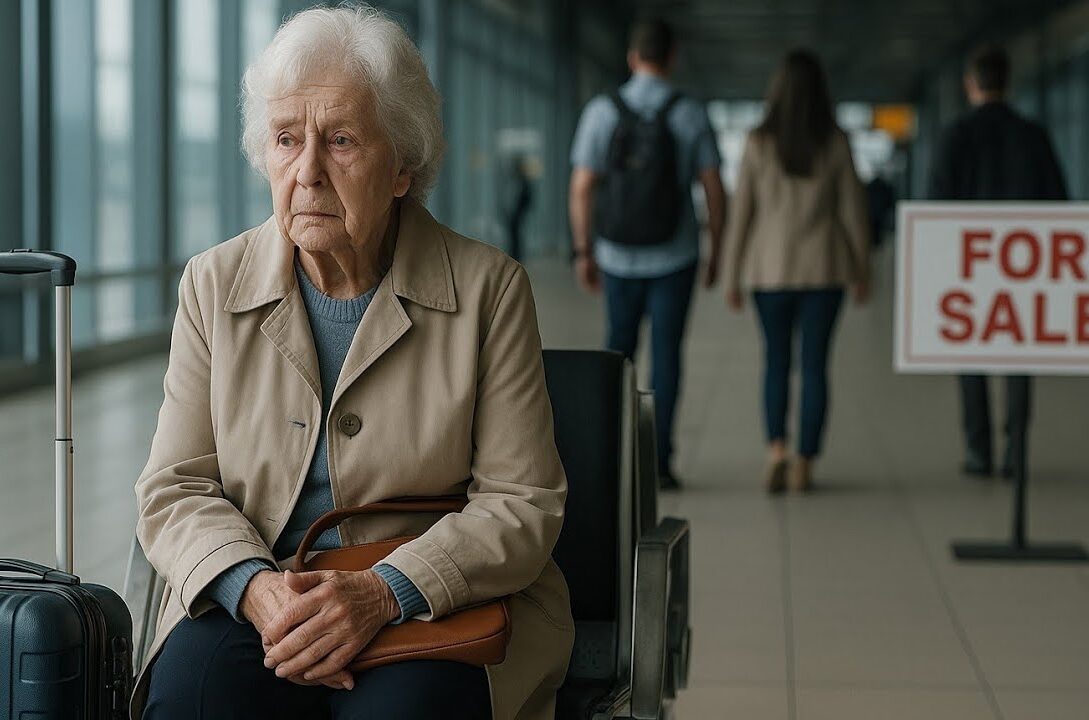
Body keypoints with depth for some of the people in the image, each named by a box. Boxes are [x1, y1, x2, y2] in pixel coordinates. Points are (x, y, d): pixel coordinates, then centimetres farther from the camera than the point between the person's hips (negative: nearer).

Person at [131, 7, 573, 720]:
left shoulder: (489, 288, 0)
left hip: (444, 602, -1)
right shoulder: (215, 285, 8)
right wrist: (256, 588, -17)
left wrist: (385, 592, -20)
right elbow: (175, 489, 5)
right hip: (256, 602, 2)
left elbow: (523, 503, -3)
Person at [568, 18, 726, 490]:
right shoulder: (691, 116, -7)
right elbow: (715, 191, -6)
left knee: (619, 348, 18)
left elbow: (582, 189, -8)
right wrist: (717, 254, 6)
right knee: (666, 353, 2)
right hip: (674, 257, -1)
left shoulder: (601, 112, -6)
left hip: (620, 256, 1)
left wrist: (584, 253, 2)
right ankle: (659, 463, -3)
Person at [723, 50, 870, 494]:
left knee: (776, 361, 13)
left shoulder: (758, 144, -5)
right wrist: (862, 270, 10)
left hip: (770, 269, 0)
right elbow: (853, 210, 0)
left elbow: (741, 212, -3)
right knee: (814, 365, 5)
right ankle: (804, 464, 4)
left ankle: (776, 451, -4)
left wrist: (732, 277, 4)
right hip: (824, 269, 0)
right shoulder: (835, 144, -4)